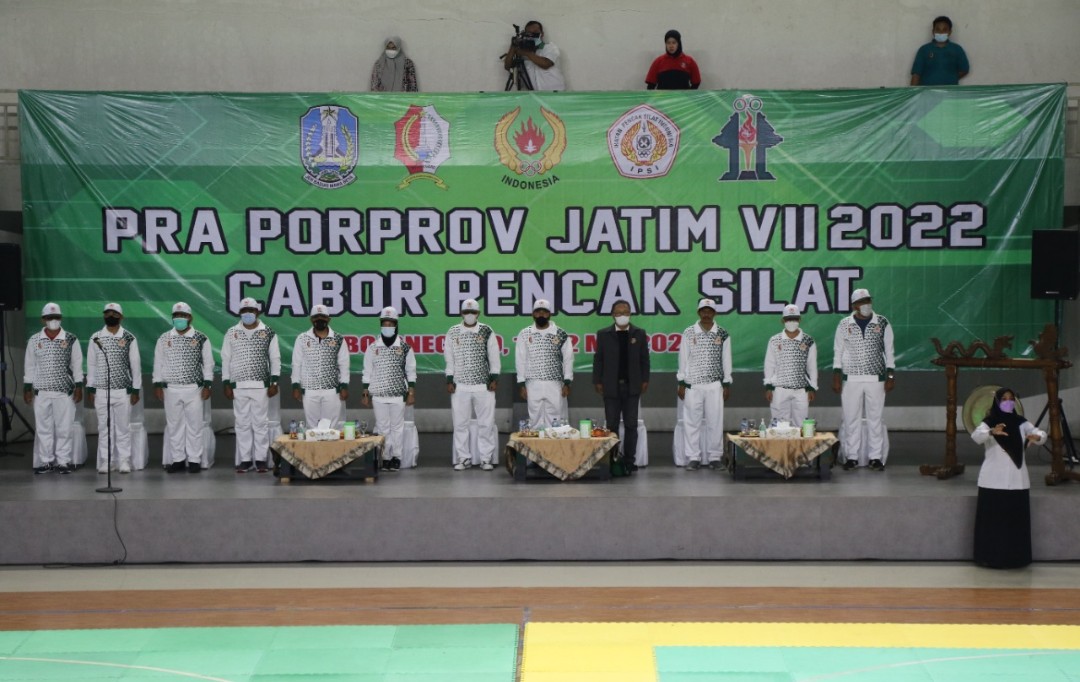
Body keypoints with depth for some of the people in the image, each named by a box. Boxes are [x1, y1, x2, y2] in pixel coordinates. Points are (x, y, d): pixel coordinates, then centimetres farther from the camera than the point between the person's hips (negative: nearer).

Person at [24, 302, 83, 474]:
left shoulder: (71, 340, 2)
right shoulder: (34, 341, 6)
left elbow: (77, 365, 4)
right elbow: (29, 366, 10)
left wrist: (78, 387, -1)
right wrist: (27, 389, 7)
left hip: (65, 392, -2)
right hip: (41, 392, 2)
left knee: (64, 427, -1)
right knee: (43, 427, 5)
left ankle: (63, 461, 6)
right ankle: (46, 461, 12)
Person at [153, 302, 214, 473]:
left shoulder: (201, 339, 2)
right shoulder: (164, 339, 7)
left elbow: (208, 363, 3)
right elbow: (158, 363, 10)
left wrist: (207, 385, -3)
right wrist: (158, 385, 4)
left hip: (194, 389, -2)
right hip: (171, 389, 2)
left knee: (194, 425, -1)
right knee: (174, 425, 5)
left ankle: (194, 460, 6)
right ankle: (178, 459, 13)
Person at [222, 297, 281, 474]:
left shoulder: (268, 333, 4)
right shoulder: (232, 333, 7)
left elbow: (275, 359, 5)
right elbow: (226, 359, 8)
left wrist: (274, 382, -3)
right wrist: (226, 384, 3)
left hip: (261, 385, -1)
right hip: (238, 386, 1)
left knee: (260, 423, -1)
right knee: (242, 423, 3)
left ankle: (260, 459, 4)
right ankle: (244, 460, 8)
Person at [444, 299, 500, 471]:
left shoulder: (487, 331, 3)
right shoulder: (452, 333, 6)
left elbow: (494, 357, 4)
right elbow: (449, 359, 8)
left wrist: (494, 379, -1)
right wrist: (450, 381, 3)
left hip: (484, 385, -1)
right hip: (460, 386, 1)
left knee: (486, 423, 0)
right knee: (460, 423, 2)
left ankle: (486, 458, 7)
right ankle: (463, 458, 11)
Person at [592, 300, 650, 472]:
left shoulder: (639, 333, 4)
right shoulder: (603, 334, 3)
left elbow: (644, 359, 5)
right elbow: (598, 359, 3)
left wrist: (645, 380, 0)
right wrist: (597, 381, -2)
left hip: (632, 386, 1)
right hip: (611, 387, 0)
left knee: (631, 425, 3)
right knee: (612, 425, 4)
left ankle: (629, 460, 9)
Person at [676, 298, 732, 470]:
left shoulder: (723, 334, 4)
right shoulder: (689, 333, 3)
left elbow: (726, 360, 6)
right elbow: (683, 359, 5)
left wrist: (727, 385, 4)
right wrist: (681, 383, 2)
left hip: (715, 385, 0)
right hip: (692, 385, 0)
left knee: (715, 421, 2)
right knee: (692, 421, 0)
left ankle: (714, 456, 10)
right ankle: (693, 458, 7)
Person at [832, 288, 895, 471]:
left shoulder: (882, 324, 4)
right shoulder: (844, 325, 4)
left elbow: (889, 351, 7)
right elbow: (838, 351, 8)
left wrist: (890, 375, 0)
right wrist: (836, 377, 2)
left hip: (876, 378, 0)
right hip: (851, 379, 0)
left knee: (875, 418, 1)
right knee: (851, 418, 1)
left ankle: (875, 457, 7)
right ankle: (851, 457, 9)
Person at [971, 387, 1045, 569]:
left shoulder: (1021, 423, 8)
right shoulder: (988, 423, -2)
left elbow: (1042, 434, -3)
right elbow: (976, 436, -22)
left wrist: (1037, 437, -28)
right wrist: (992, 432, -43)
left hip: (1017, 480, 3)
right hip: (994, 480, -3)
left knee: (1016, 520, 3)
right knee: (992, 519, -4)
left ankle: (1015, 558, 10)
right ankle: (991, 557, 2)